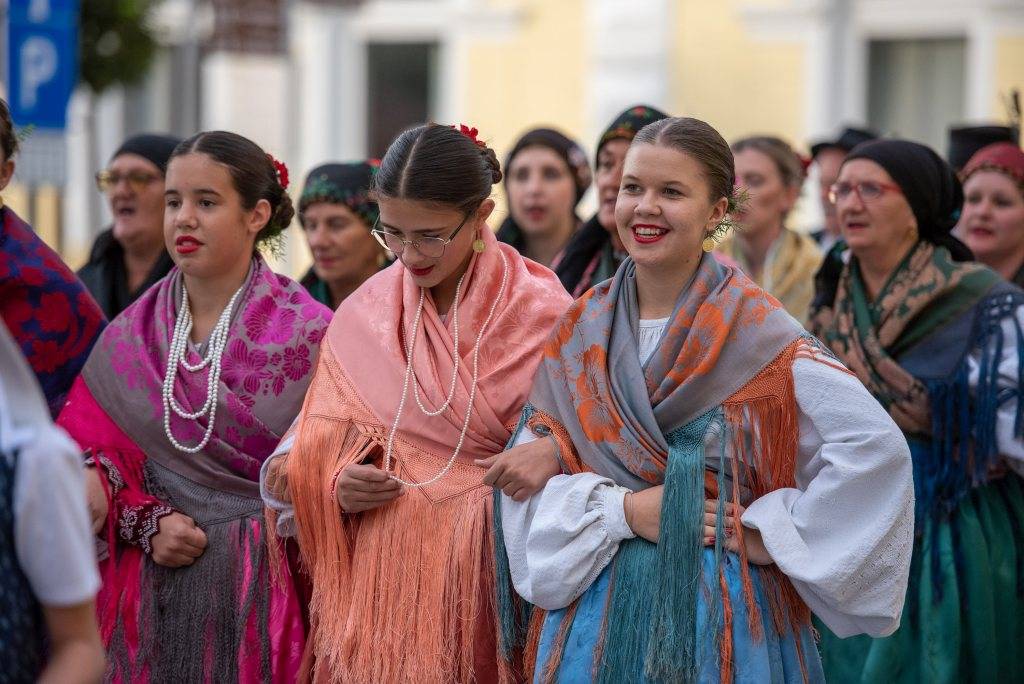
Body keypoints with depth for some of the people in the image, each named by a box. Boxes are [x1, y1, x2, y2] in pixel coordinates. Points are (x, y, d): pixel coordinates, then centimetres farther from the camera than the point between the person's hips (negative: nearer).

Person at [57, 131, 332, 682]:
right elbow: (91, 450, 4)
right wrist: (147, 522, -11)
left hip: (263, 589, -3)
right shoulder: (130, 336, 6)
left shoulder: (307, 333, -5)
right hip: (150, 590, 3)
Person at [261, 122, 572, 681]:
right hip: (377, 577, 3)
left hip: (488, 576, -2)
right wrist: (338, 486, -12)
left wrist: (549, 459, -25)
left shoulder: (540, 313, -5)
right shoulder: (362, 316, 4)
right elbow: (322, 456, 10)